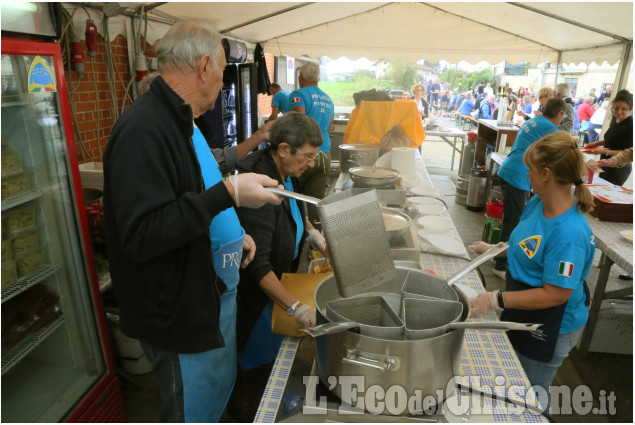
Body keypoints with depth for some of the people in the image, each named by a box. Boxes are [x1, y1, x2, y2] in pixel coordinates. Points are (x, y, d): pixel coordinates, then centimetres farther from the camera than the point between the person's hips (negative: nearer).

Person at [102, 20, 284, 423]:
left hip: (213, 297, 9)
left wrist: (234, 234, 7)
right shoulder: (144, 130, -25)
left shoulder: (181, 122, 8)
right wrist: (229, 192, -31)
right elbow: (141, 235, -30)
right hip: (180, 317, -9)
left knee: (222, 388, 26)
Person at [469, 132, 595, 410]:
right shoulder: (537, 203, -8)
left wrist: (498, 300, -29)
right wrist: (493, 250, 3)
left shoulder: (569, 233, -34)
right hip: (521, 314, 8)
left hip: (549, 329, -8)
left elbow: (556, 294, -29)